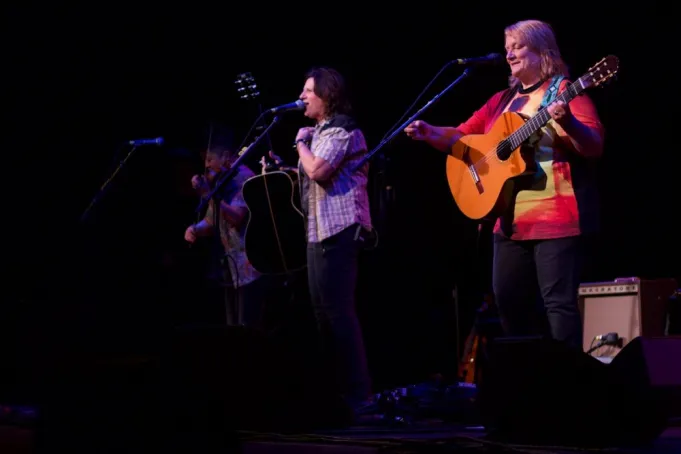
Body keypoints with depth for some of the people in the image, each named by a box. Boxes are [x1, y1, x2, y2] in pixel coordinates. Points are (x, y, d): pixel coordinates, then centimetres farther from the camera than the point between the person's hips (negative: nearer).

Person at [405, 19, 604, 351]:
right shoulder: (503, 100, 17)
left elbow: (594, 147, -13)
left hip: (556, 218, -7)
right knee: (508, 300, 9)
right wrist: (430, 133, -4)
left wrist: (568, 123, -32)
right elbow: (462, 136, 16)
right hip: (511, 220, 7)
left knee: (558, 301, -9)